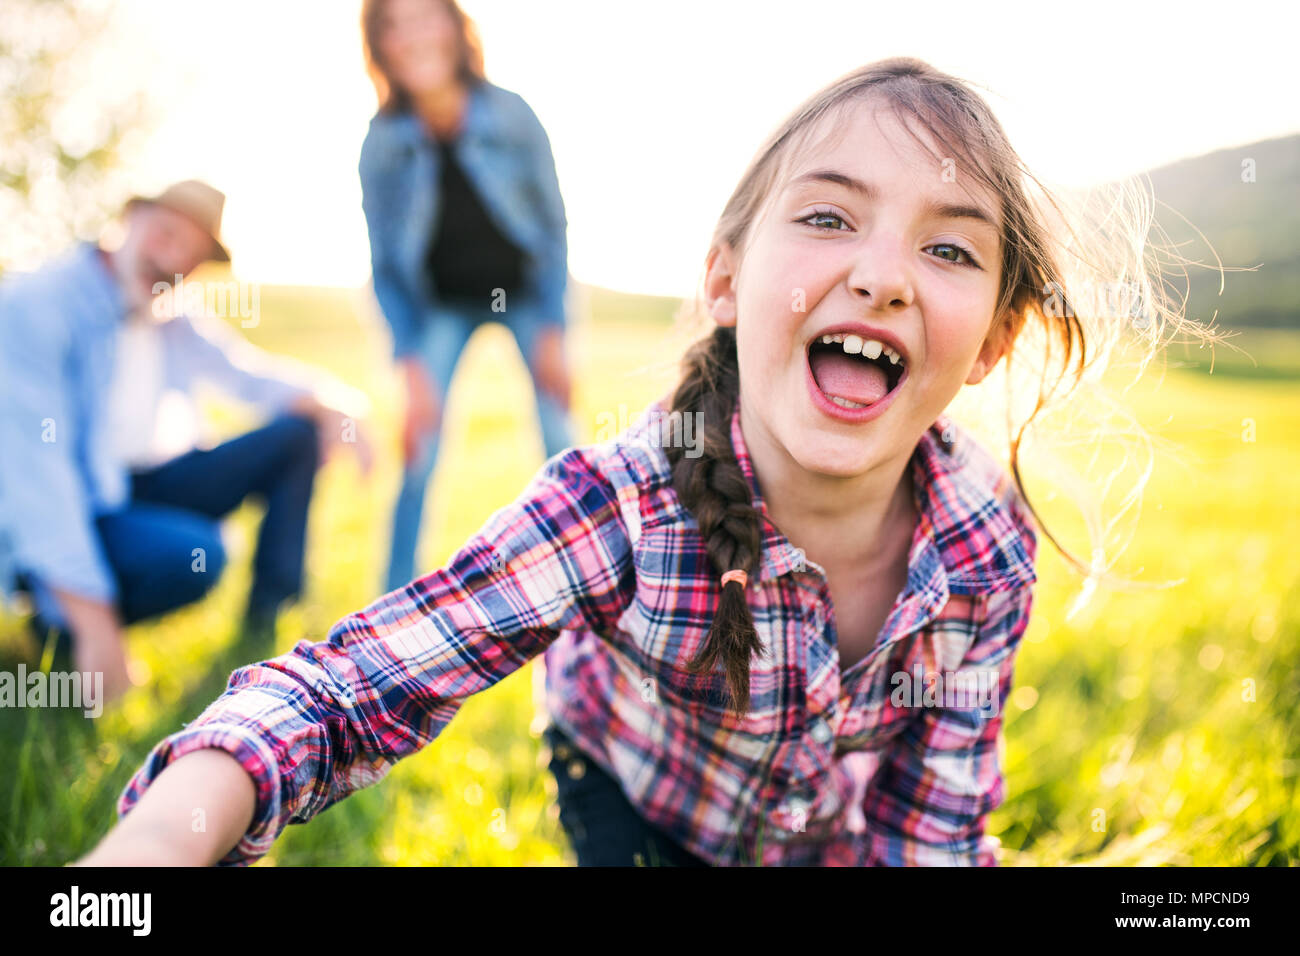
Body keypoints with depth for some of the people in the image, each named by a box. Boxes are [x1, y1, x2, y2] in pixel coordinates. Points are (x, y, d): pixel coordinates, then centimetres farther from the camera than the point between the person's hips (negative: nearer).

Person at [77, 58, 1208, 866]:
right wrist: (165, 830, -60)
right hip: (630, 799, -2)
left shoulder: (990, 543, -29)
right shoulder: (625, 509, -39)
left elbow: (936, 825, -18)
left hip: (835, 839, 3)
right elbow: (353, 682, -41)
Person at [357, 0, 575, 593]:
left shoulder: (510, 116, -20)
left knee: (561, 448, -7)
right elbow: (386, 267, -9)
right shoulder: (383, 143, -18)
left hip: (525, 290, 0)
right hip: (442, 306, 0)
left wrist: (552, 331, -13)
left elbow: (553, 226, -9)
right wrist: (411, 366, -16)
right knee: (420, 454, -8)